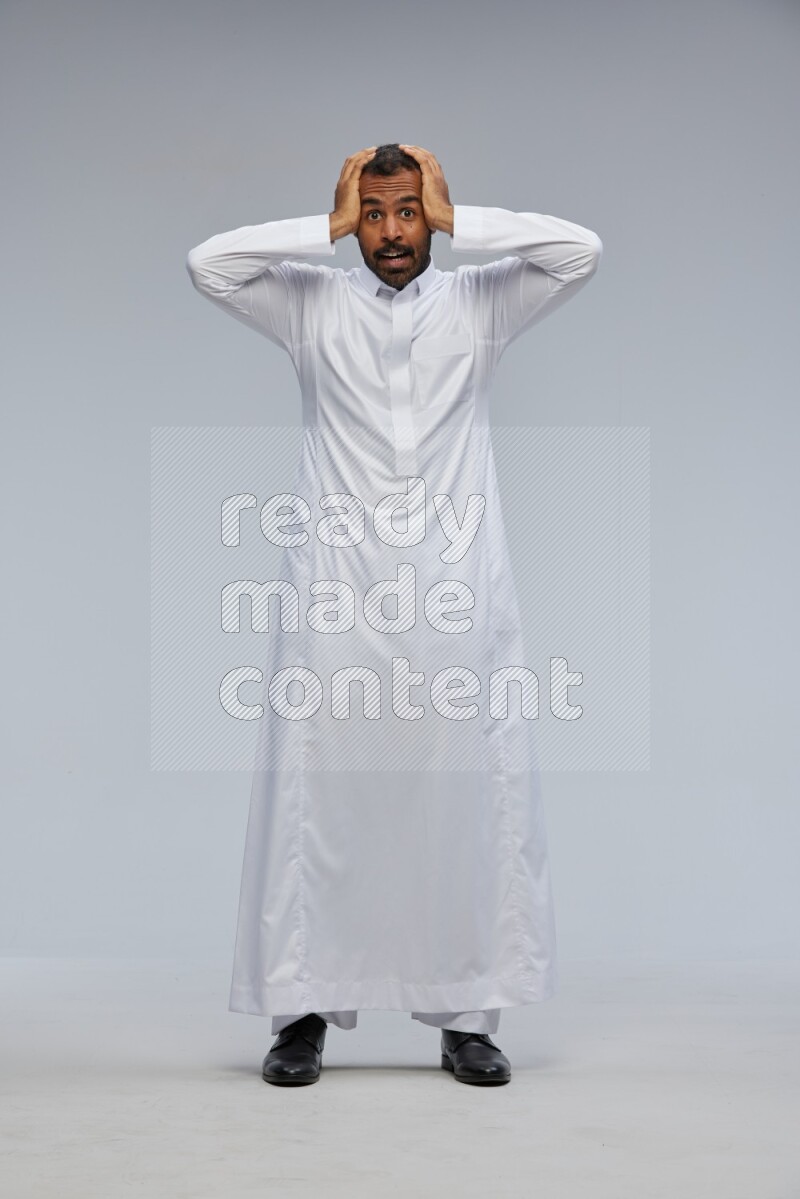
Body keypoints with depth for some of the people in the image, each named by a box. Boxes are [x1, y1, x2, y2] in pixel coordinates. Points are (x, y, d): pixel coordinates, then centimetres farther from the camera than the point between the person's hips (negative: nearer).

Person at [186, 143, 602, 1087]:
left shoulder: (481, 303, 11)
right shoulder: (311, 305, 10)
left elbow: (581, 251, 0)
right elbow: (208, 263, -2)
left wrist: (458, 219, 2)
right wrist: (329, 226, 2)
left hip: (458, 594, 1)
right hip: (336, 594, 0)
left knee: (469, 799, -1)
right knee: (317, 797, -2)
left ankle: (468, 1016, 8)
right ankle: (302, 1012, 6)